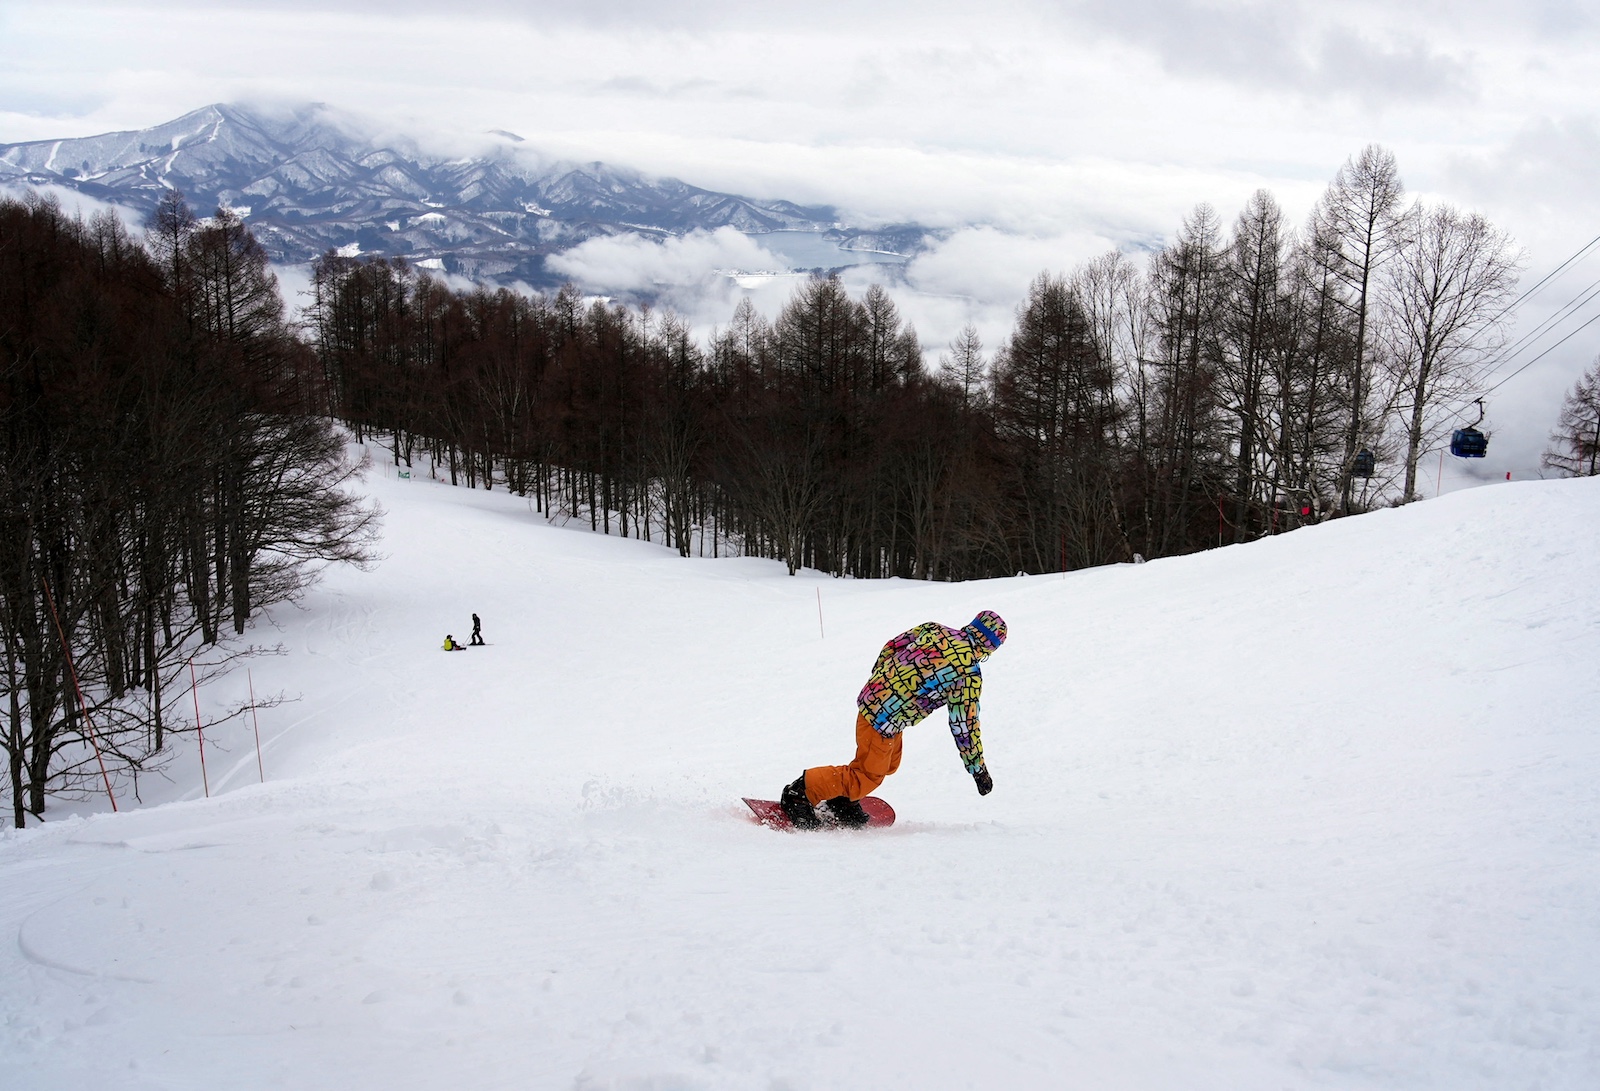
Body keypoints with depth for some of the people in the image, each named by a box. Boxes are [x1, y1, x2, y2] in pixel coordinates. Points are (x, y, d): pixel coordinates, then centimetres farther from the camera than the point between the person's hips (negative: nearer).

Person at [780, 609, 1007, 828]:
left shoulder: (933, 629, 4)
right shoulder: (970, 675, -14)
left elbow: (890, 648, 14)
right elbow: (965, 724, -9)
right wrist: (979, 771, 2)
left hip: (871, 696, 8)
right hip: (884, 719, -8)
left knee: (890, 763, 27)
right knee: (869, 776, 8)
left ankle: (843, 801, 32)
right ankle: (801, 793, 8)